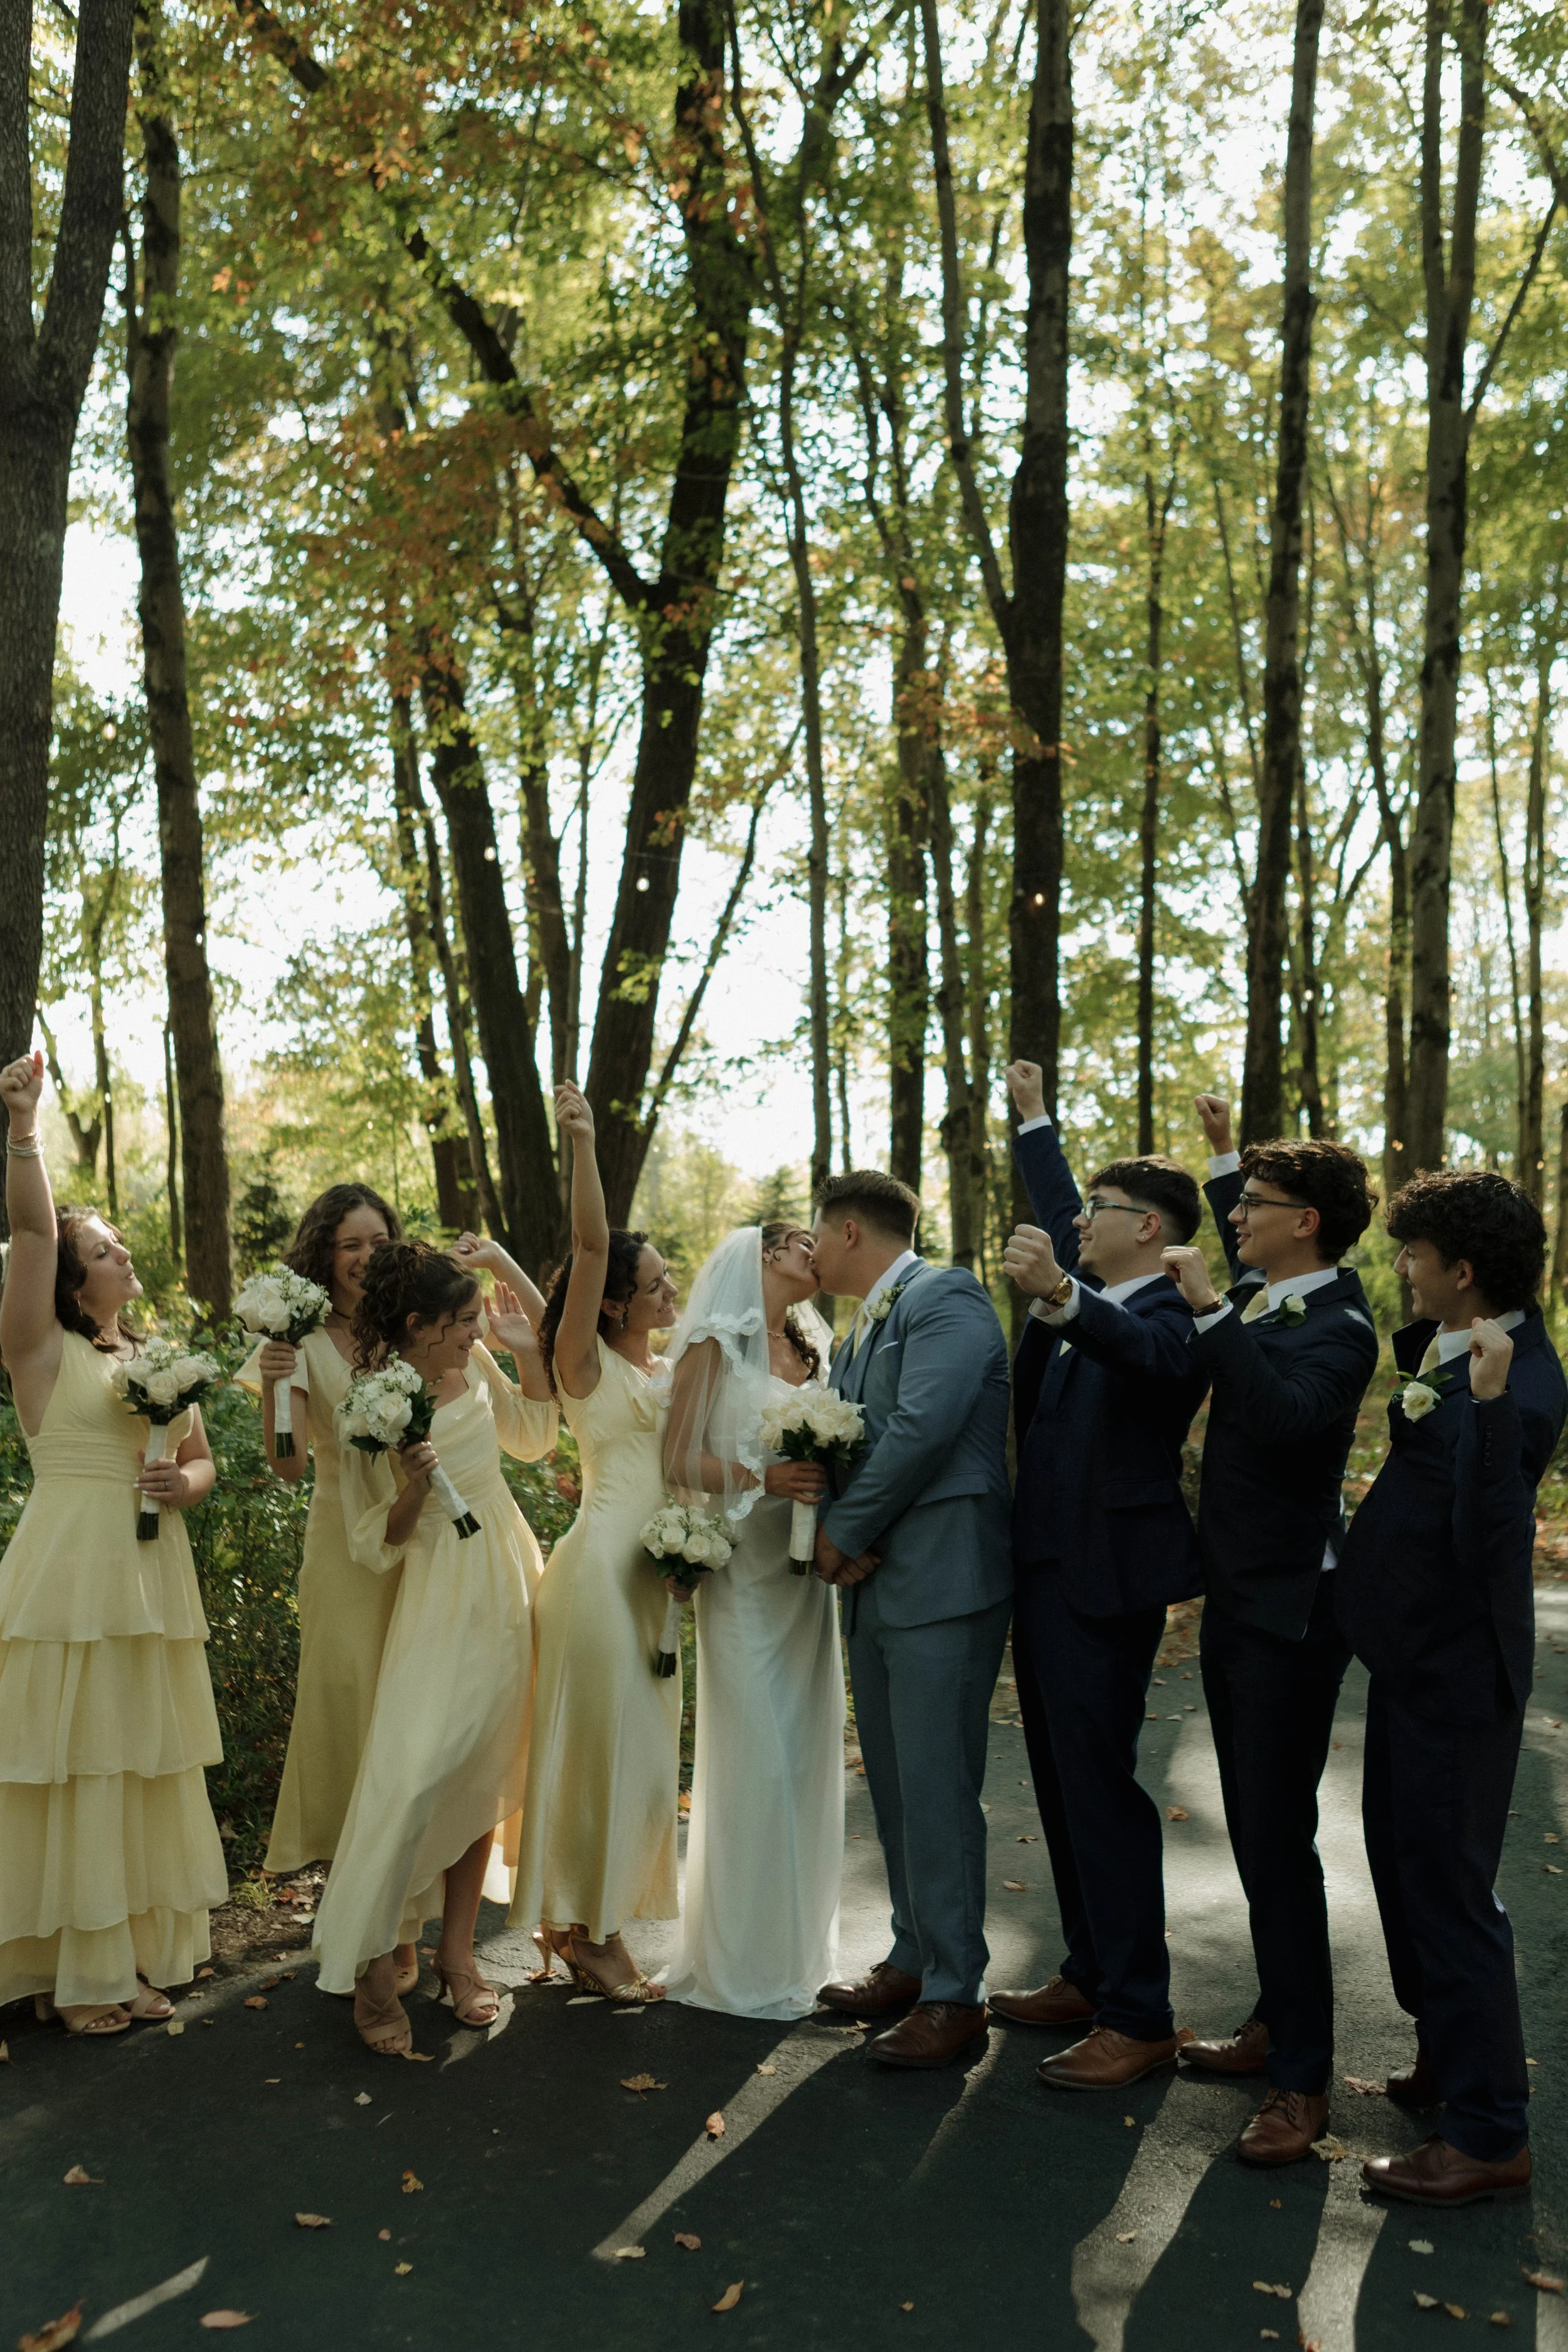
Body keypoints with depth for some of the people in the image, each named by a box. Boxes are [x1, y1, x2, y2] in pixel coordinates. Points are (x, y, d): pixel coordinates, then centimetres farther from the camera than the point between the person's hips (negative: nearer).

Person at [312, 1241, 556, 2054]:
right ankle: (372, 1966, 2)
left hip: (508, 1587, 6)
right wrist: (413, 1488, -28)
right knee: (415, 1768, -15)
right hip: (440, 1597, -6)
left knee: (484, 1774, 10)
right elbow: (377, 1546, -10)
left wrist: (525, 1349, 4)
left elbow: (533, 1437, 17)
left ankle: (457, 1949, 22)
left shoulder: (473, 1365, 1)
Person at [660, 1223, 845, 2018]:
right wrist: (762, 1477, -20)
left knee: (807, 1751, 8)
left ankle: (797, 1945, 22)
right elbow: (678, 1459, -8)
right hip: (744, 1571, -6)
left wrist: (832, 1479, -1)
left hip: (806, 1570, 6)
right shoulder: (715, 1345, -3)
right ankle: (744, 1962, 8)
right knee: (755, 1756, -5)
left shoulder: (815, 1350, 15)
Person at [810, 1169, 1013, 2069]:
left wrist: (845, 1533, -12)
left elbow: (924, 1428, -21)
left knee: (936, 1792, -4)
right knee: (894, 1789, 16)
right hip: (878, 1587, 9)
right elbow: (841, 1443, 15)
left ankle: (955, 1995, 7)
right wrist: (841, 1539, -5)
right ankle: (914, 1960, 30)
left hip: (942, 1586, -9)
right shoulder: (864, 1328, 19)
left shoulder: (947, 1297, -10)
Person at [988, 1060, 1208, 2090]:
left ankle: (1140, 2018, 3)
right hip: (1049, 1571, 10)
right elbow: (1060, 1216, 30)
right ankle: (1092, 1975, 27)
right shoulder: (1090, 1295, 12)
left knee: (1100, 1785, -6)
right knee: (1064, 1783, 15)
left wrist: (1059, 1297, -57)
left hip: (1106, 1580, -10)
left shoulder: (1171, 1317, -15)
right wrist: (1035, 1118, 38)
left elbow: (1141, 1350, -39)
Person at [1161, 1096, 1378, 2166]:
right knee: (1254, 1829, 17)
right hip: (1238, 1598, 9)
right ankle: (1278, 2020, 31)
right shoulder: (1259, 1294, 8)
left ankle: (1304, 2079, 4)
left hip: (1292, 1611, -9)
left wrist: (1211, 1308, -36)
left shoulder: (1336, 1325, -18)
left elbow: (1285, 1413, -39)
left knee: (1278, 1835, -6)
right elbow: (1247, 1249, 34)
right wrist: (1224, 1152, 28)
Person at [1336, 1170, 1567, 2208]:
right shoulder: (1452, 1342, 1)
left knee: (1447, 1882, -1)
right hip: (1416, 1650, 10)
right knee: (1403, 1855, 21)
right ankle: (1449, 2054, 38)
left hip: (1458, 1664, -10)